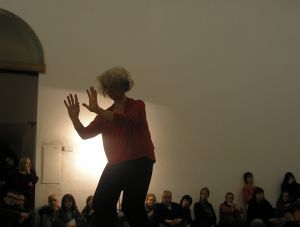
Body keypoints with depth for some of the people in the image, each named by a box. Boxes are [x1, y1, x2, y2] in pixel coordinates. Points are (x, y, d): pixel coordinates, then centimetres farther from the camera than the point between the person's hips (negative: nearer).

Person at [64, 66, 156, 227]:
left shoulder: (137, 106, -2)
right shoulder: (105, 115, 14)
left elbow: (127, 120, -24)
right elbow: (85, 134, 6)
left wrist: (98, 111, -32)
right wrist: (74, 118, -12)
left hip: (139, 162, -6)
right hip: (115, 164, 6)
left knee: (131, 205, -17)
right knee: (101, 204, 0)